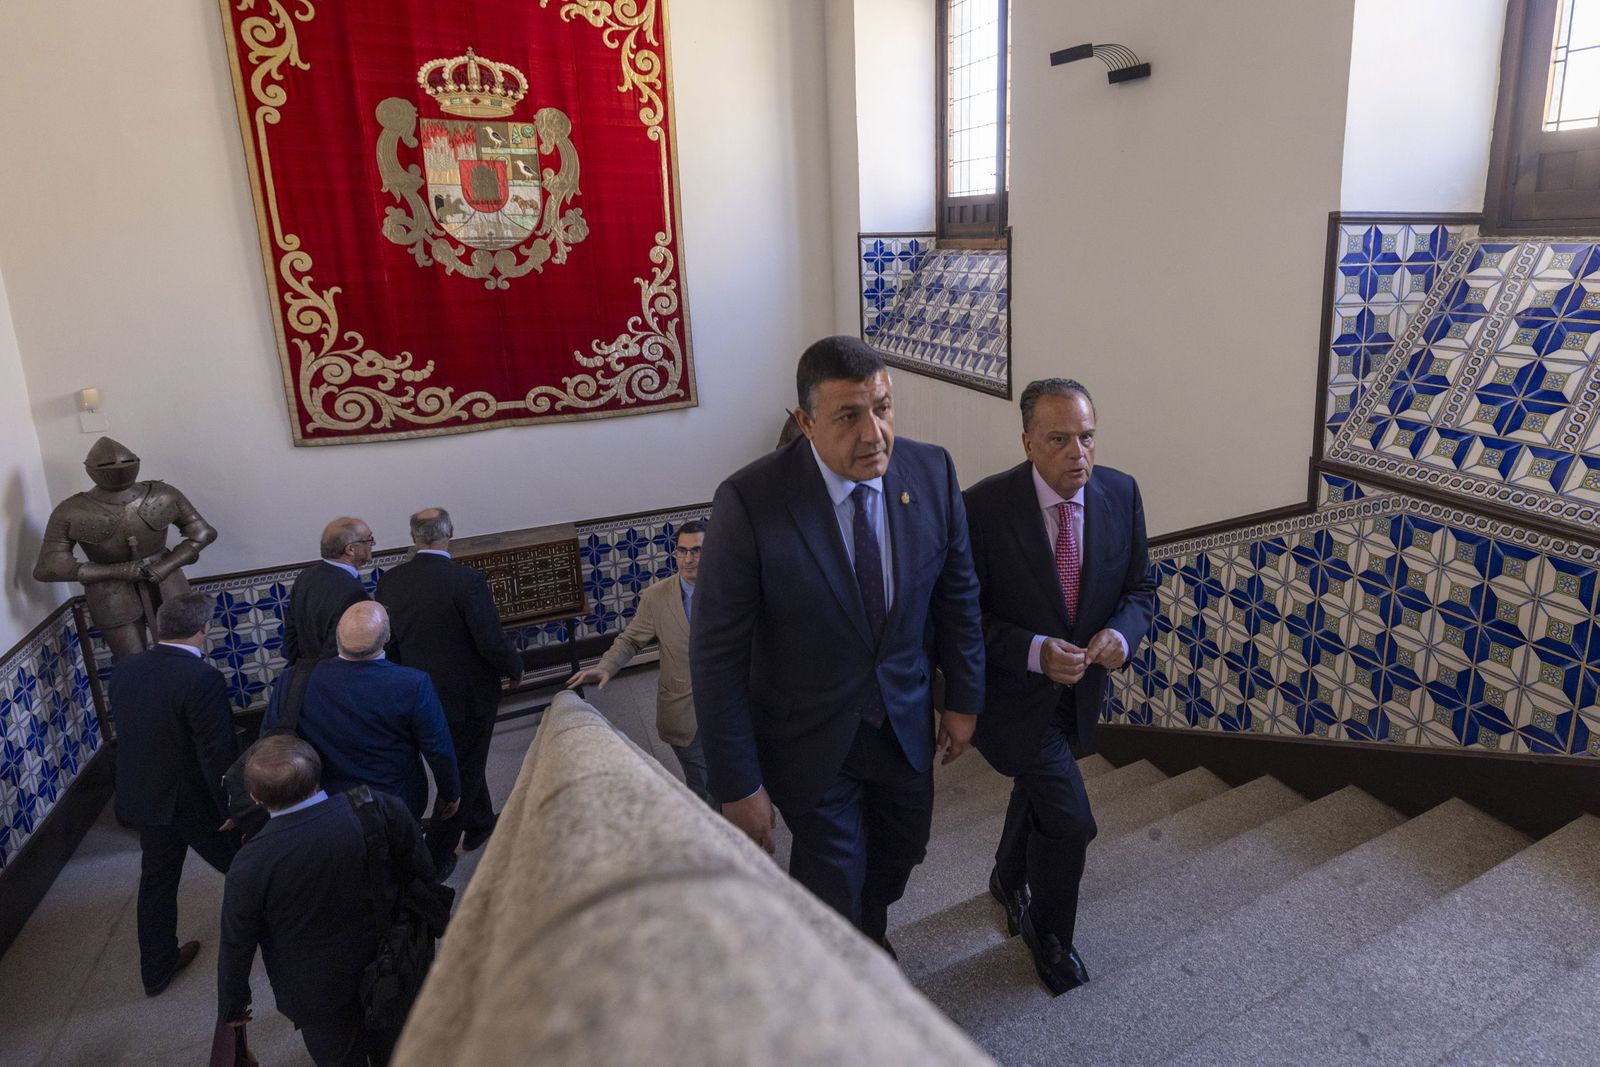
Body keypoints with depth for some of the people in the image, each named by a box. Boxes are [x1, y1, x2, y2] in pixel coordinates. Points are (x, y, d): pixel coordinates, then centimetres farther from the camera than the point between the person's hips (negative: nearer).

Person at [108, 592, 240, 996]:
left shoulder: (124, 671, -4)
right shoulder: (202, 678, -28)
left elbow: (125, 736, 8)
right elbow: (219, 755, -25)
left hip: (143, 797, 7)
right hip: (197, 802, -6)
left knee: (157, 880, 21)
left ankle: (156, 968, 35)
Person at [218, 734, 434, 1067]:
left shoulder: (250, 867, -28)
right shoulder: (378, 809, -26)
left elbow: (236, 947, -13)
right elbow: (424, 871, -10)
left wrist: (231, 1007, 6)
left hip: (319, 997, -2)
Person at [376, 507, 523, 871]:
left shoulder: (390, 582, -7)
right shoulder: (467, 580, -24)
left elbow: (387, 643, 2)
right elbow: (493, 643, -23)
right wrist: (515, 668, -3)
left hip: (420, 693, 6)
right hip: (468, 696, -6)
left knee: (464, 761, 27)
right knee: (464, 772, 13)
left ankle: (479, 826, 46)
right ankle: (436, 857, 21)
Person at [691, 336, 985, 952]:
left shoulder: (931, 473, -14)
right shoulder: (750, 502, -26)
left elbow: (957, 592, 1)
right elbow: (717, 654, -21)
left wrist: (963, 698, 7)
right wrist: (737, 785, -18)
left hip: (906, 721, 4)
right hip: (811, 740, -4)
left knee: (900, 853, 26)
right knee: (833, 888, 13)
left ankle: (871, 939, 59)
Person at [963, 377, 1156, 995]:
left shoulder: (1120, 494, -10)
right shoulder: (985, 507, -24)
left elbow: (1140, 588, 0)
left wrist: (1121, 633, -22)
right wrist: (1035, 652, -31)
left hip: (1081, 688, 6)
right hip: (1014, 692, -5)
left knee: (1037, 792, 27)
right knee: (1069, 820, -8)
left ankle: (1009, 880, 58)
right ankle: (1048, 933, 24)